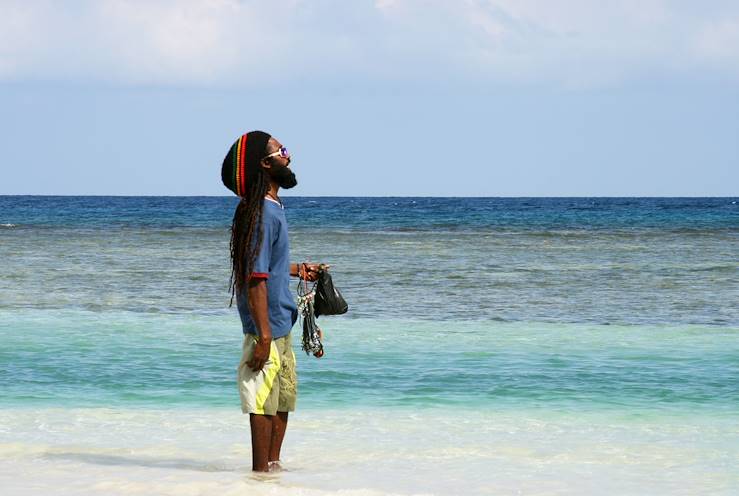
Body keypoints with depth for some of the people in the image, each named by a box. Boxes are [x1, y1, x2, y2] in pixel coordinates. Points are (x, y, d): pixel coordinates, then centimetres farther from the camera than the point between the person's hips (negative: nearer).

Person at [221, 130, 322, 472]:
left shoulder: (271, 208, 11)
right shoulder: (262, 212, -19)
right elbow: (255, 279, -23)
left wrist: (297, 270, 32)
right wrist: (263, 336, -24)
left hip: (281, 324, 10)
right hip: (268, 325, -10)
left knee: (284, 395, 17)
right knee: (265, 401, -3)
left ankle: (273, 466, 27)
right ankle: (261, 471, 3)